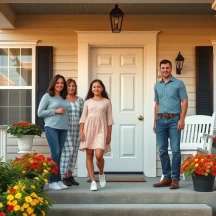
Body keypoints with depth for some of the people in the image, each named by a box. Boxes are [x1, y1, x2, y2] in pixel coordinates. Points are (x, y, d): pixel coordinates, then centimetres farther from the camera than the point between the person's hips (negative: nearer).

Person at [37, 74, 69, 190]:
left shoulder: (65, 98, 14)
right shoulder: (47, 96, 0)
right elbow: (40, 112, -4)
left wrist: (63, 112, 1)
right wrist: (55, 111, -10)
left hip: (63, 129, 5)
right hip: (51, 128, -5)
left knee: (59, 154, 6)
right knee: (55, 153, -10)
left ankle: (58, 180, 12)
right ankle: (53, 181, -1)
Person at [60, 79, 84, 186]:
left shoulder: (80, 100, 12)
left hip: (77, 129, 4)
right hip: (66, 129, -4)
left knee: (74, 152, 6)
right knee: (67, 151, -9)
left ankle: (70, 175, 15)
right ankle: (65, 176, 0)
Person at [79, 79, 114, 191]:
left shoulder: (106, 102, 7)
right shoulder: (87, 102, 10)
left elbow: (109, 119, 5)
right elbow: (83, 117, 7)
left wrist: (109, 134, 0)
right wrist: (81, 131, -4)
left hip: (101, 129, -2)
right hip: (89, 129, 2)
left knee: (99, 155, -15)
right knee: (89, 155, -1)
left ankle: (101, 174, 16)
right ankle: (93, 181, 4)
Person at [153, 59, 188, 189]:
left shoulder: (179, 83, 1)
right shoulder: (157, 86, 15)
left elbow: (184, 102, -3)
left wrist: (182, 119, -13)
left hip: (174, 120, -5)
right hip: (161, 120, 5)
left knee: (175, 150, -7)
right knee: (162, 150, 6)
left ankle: (175, 179, -2)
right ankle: (167, 177, 14)